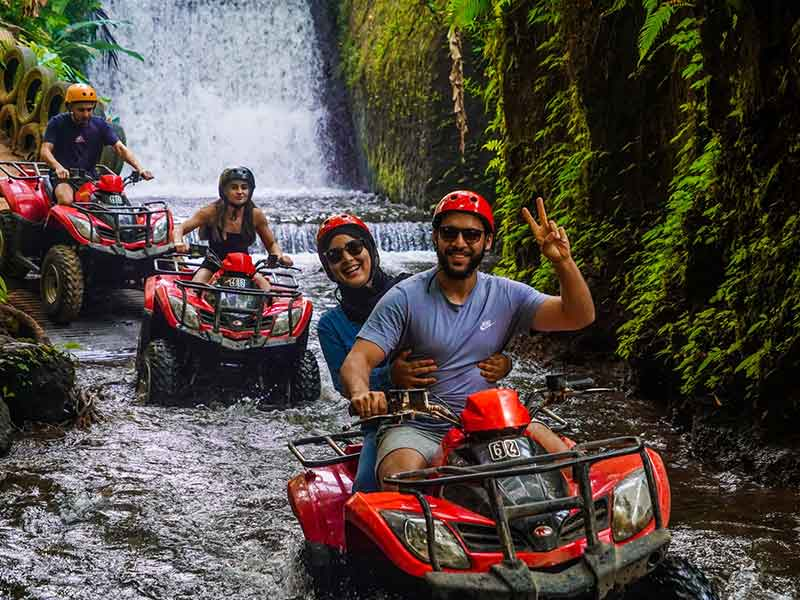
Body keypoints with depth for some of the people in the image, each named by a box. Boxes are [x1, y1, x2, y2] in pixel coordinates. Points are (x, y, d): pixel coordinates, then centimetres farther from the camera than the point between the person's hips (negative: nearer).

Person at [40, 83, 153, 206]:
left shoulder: (100, 125, 7)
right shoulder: (57, 123, -2)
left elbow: (120, 148, -1)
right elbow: (45, 151, -11)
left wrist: (139, 168, -19)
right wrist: (58, 167, -34)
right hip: (64, 177, -3)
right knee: (66, 201, -35)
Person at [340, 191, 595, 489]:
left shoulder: (505, 296, 4)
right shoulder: (405, 298, -4)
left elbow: (579, 316, -3)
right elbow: (357, 359, -11)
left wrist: (563, 262, -21)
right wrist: (360, 393, -35)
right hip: (417, 429, -3)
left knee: (556, 449, -20)